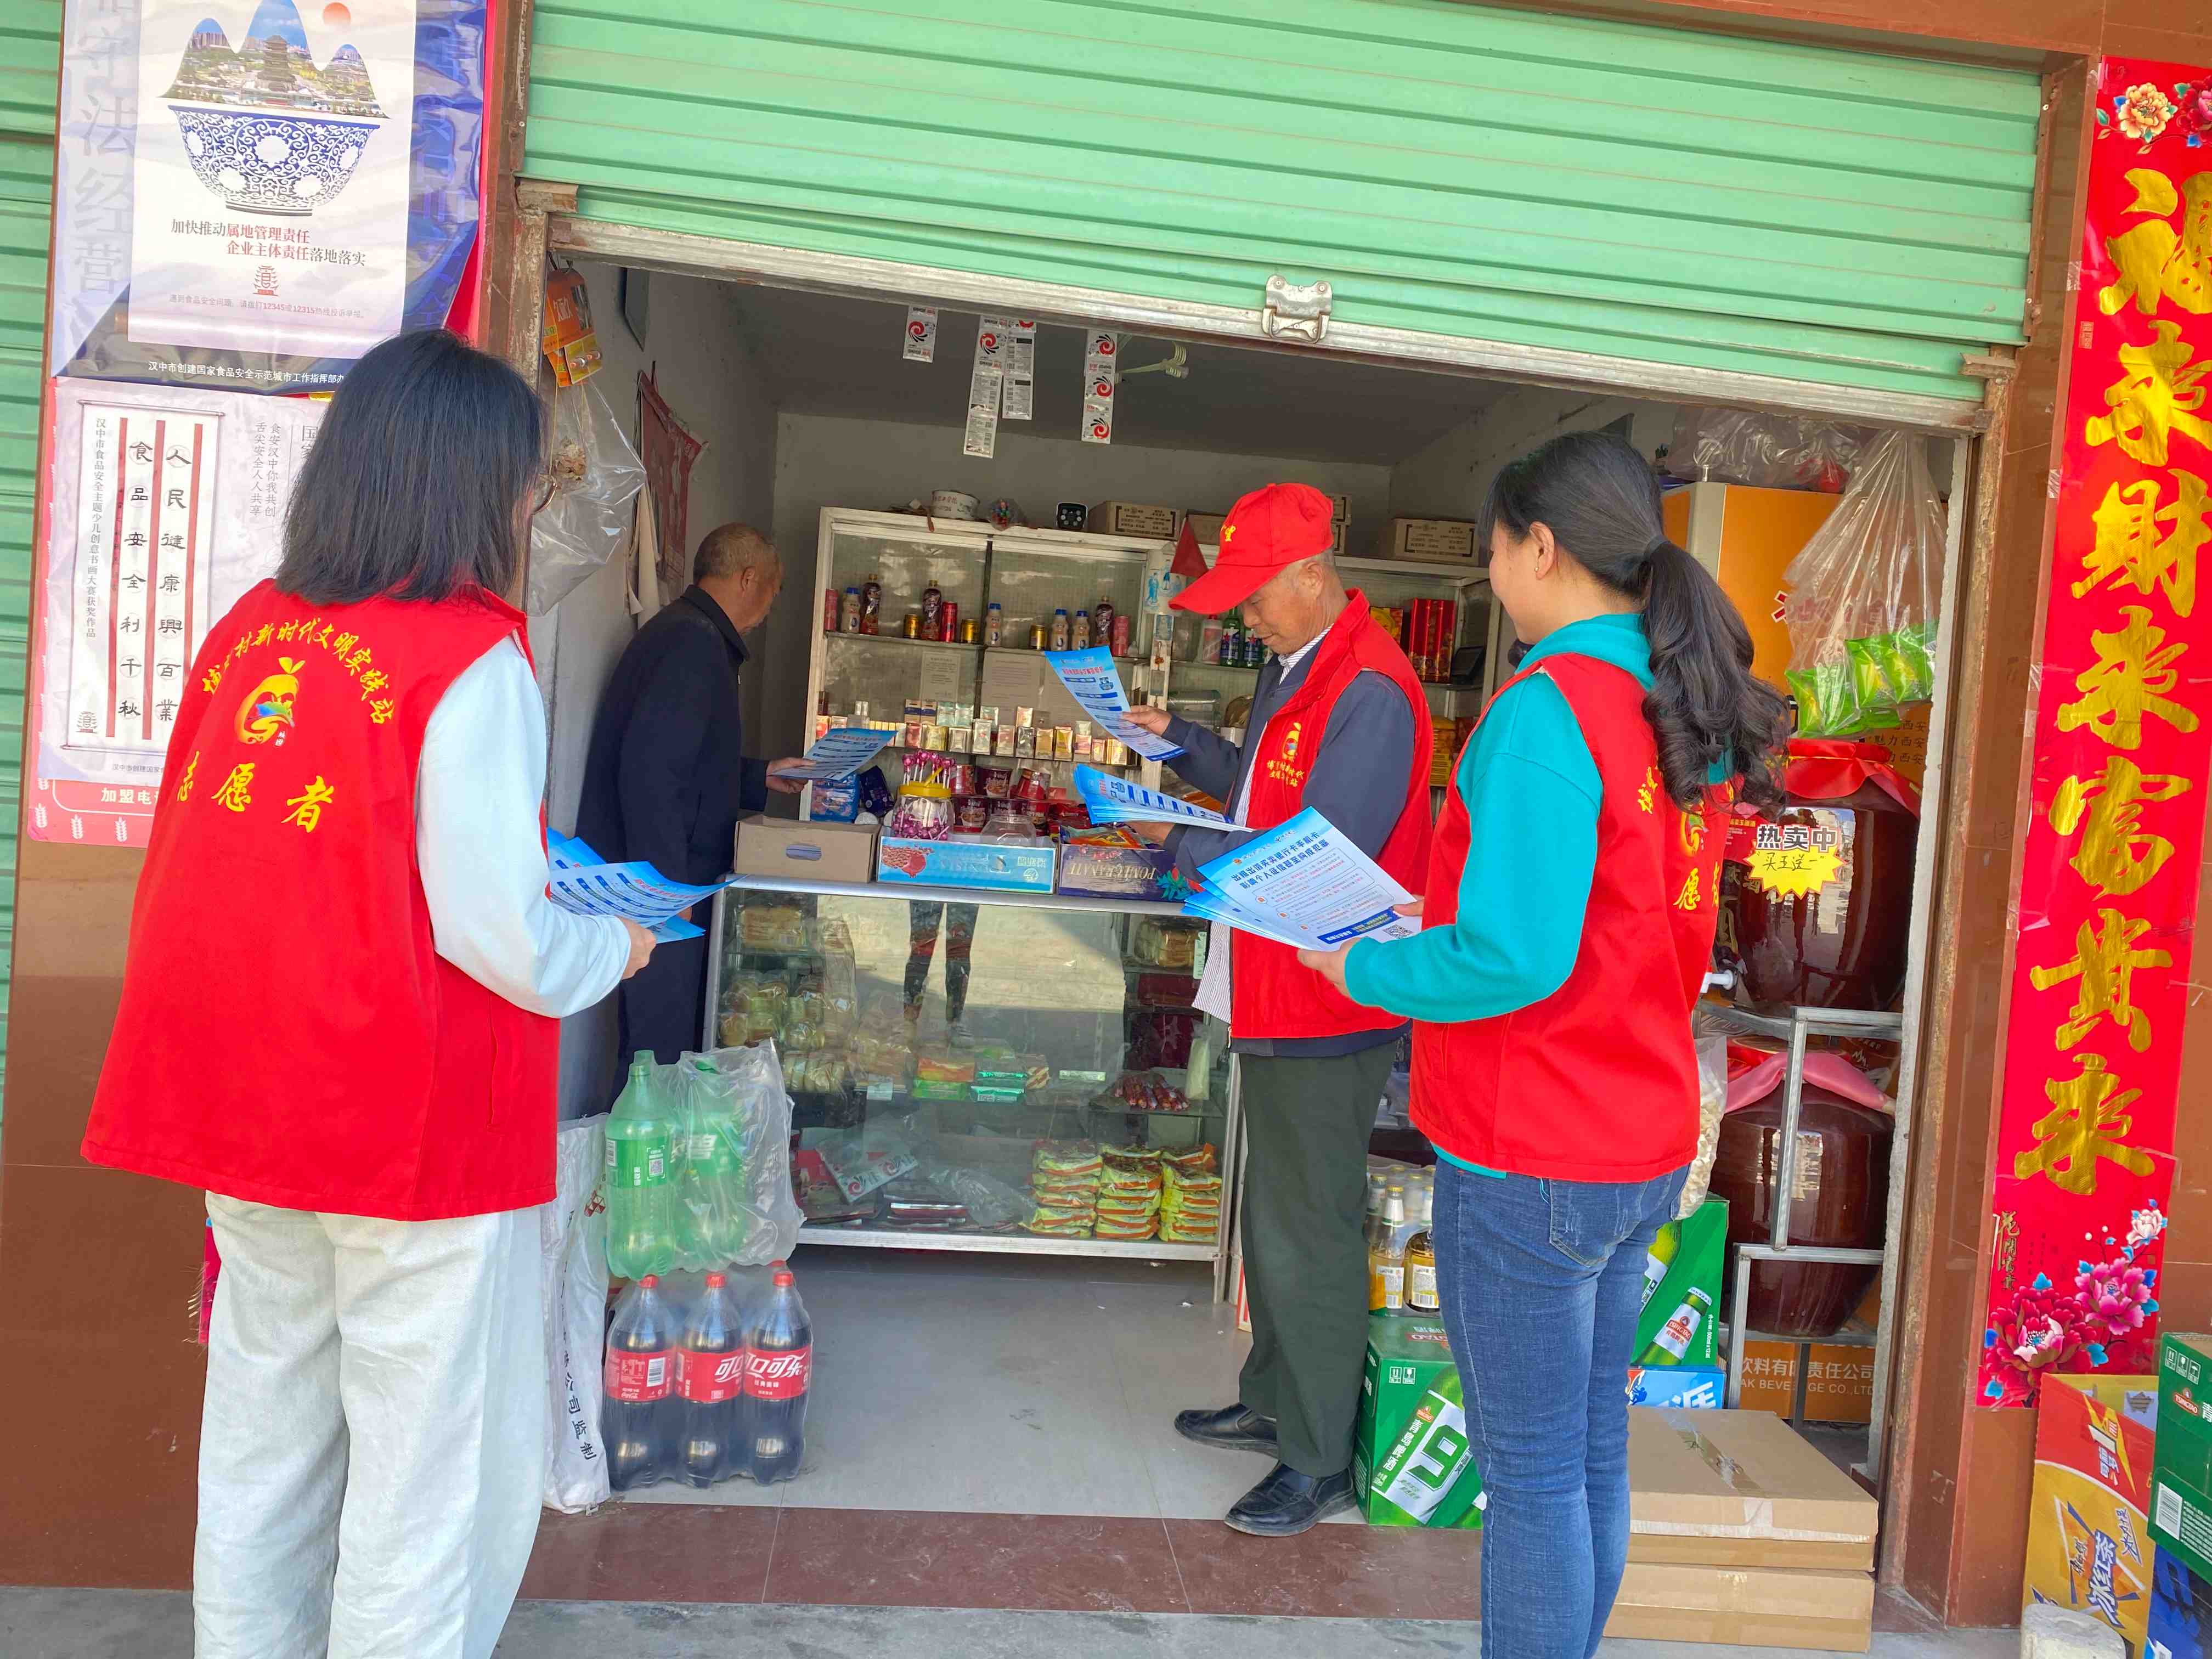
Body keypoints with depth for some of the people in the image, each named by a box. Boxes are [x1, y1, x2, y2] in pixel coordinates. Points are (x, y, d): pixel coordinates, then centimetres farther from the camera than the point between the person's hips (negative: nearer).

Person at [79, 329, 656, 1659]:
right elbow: (506, 941, -19)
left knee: (262, 1448, 21)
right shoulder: (471, 662, -16)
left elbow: (229, 869, 11)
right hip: (417, 1137, -7)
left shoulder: (251, 628, 4)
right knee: (434, 1487, 7)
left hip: (246, 1110, 7)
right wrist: (615, 949, 2)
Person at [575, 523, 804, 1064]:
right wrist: (668, 882, -23)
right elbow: (648, 769, -24)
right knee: (663, 1045, -4)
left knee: (661, 1043, 16)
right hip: (665, 889, -10)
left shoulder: (683, 631, 19)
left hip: (665, 880, 10)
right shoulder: (697, 641, -14)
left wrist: (759, 778, 27)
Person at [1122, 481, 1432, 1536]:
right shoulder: (1294, 670, 12)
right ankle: (1274, 1400, 39)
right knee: (1273, 1214, 21)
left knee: (1310, 1234, 1)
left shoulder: (1369, 693, -21)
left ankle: (1319, 1462, 16)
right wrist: (1186, 744, 11)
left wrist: (1191, 849, -16)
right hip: (1274, 1000, 10)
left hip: (1330, 1013, -10)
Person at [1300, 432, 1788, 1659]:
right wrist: (1430, 930, 16)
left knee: (1529, 1475, 6)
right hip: (1644, 1145, 9)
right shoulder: (1686, 715, 7)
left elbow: (1512, 958, -25)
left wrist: (1365, 970, -9)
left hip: (1527, 1158, -9)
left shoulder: (1546, 708, -20)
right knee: (1594, 1456, 20)